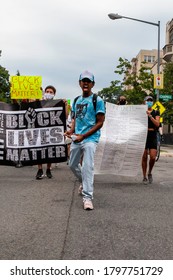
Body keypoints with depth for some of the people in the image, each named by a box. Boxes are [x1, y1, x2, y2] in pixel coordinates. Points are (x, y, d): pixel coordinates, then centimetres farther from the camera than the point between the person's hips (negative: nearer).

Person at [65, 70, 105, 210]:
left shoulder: (97, 100, -7)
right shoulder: (76, 100, 13)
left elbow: (100, 122, -10)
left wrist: (83, 136, -17)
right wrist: (71, 131, 0)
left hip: (90, 139, -7)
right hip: (77, 138, 7)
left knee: (87, 167, -15)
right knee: (73, 164, 18)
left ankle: (87, 197, -9)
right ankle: (84, 183, 44)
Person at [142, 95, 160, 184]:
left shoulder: (156, 112, 9)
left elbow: (157, 124, -5)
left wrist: (150, 115, -14)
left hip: (153, 136, 1)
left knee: (153, 157, -8)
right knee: (144, 157, -1)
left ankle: (149, 173, 19)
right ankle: (144, 177, 9)